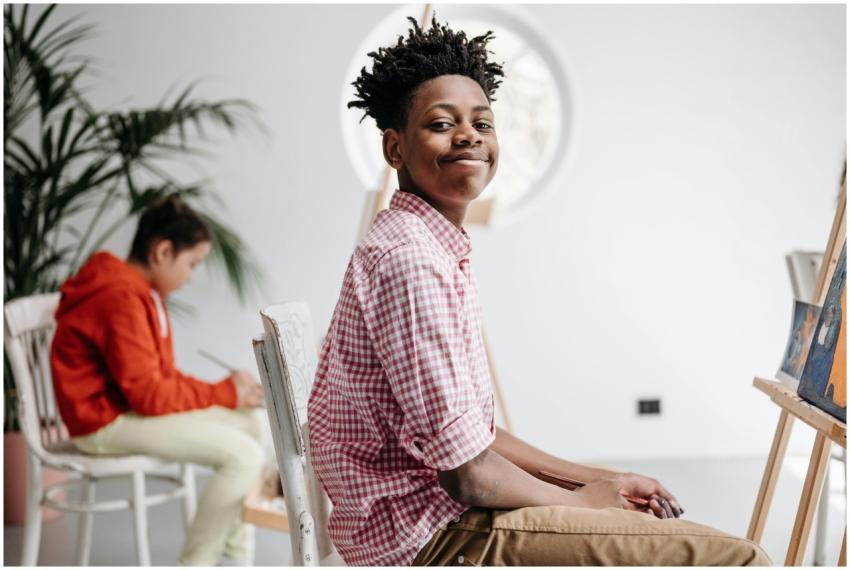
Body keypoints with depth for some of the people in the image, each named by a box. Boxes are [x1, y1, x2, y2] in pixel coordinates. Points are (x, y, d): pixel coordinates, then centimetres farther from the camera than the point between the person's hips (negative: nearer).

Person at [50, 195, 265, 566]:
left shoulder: (141, 292, 12)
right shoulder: (122, 300, -22)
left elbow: (163, 375, 13)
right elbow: (147, 393, -24)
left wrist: (225, 390, -2)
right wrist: (223, 393, -13)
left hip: (130, 408, 11)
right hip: (107, 421, -11)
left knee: (248, 423, 8)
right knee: (243, 455, -19)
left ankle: (237, 555, 11)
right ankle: (197, 562, -4)